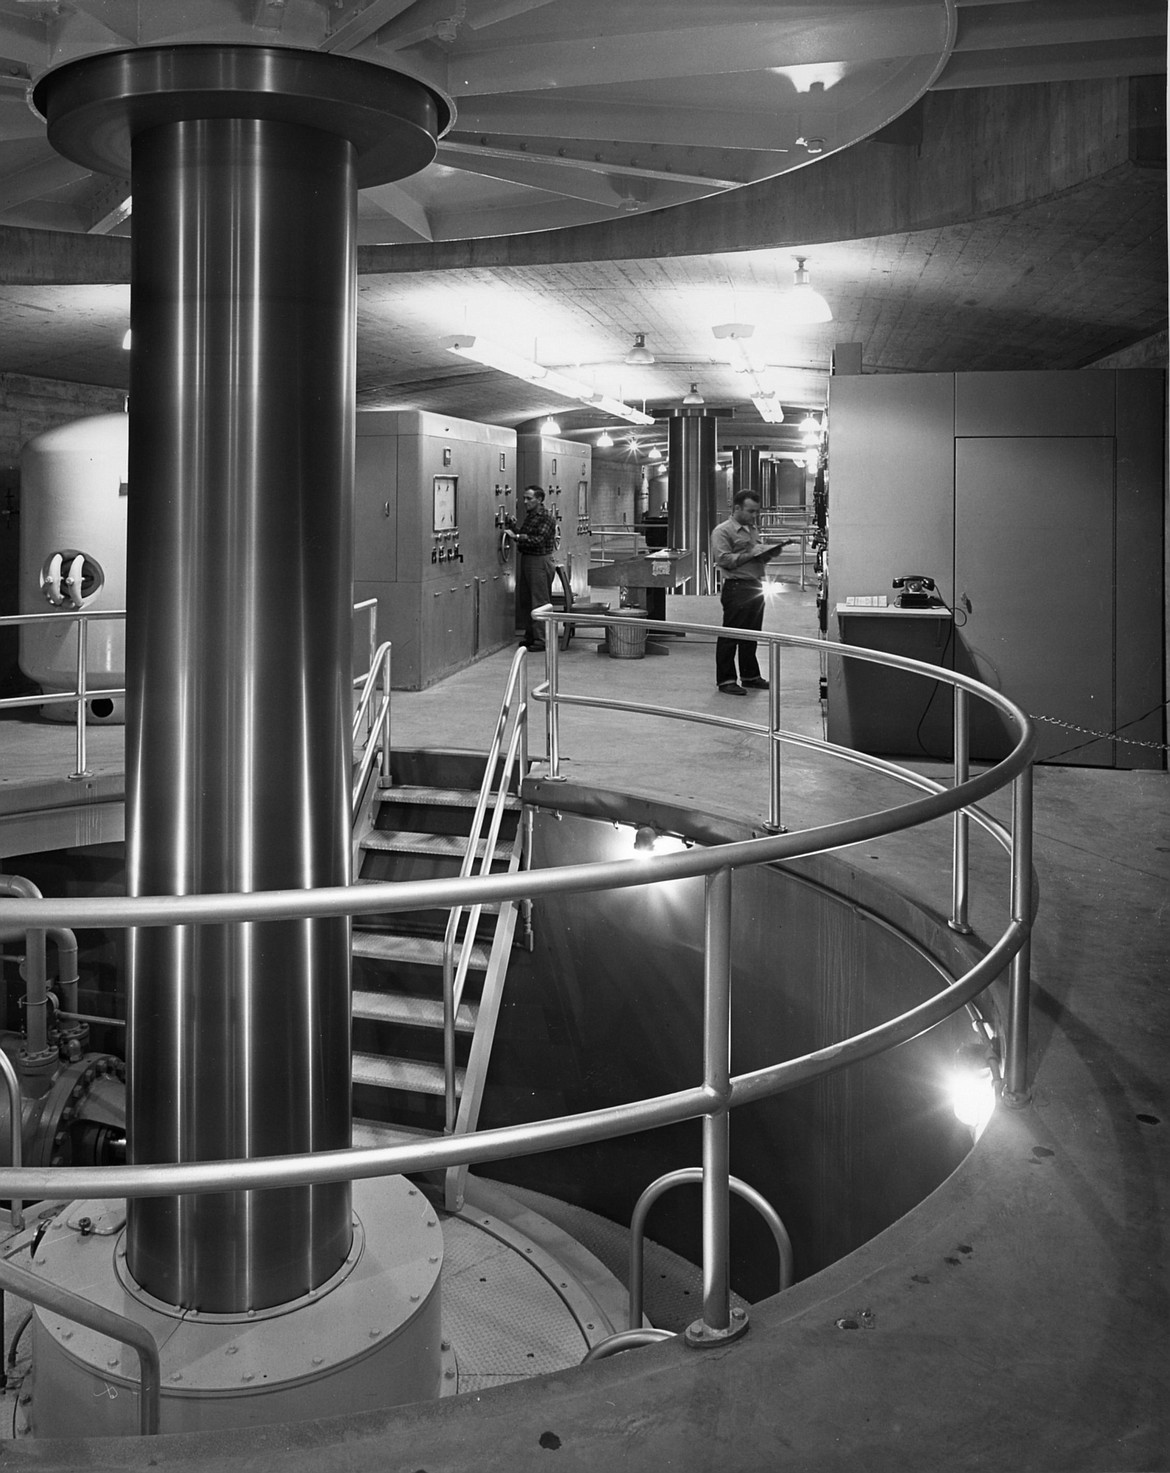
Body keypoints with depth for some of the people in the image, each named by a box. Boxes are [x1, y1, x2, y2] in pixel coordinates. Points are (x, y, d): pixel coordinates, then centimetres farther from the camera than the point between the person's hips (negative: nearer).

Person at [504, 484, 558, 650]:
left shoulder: (547, 518, -11)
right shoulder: (528, 516, 15)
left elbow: (538, 540, -23)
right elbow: (522, 536, 15)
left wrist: (516, 536, -24)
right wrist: (513, 526, 0)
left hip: (540, 561, -9)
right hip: (525, 560, 9)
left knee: (540, 603, -5)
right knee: (524, 601, 10)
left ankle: (543, 640, -1)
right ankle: (530, 635, 19)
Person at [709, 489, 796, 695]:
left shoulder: (752, 530, 19)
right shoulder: (722, 531, -8)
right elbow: (724, 559, -17)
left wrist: (772, 551, 5)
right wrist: (751, 554, -19)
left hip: (755, 586, 8)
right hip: (736, 587, -8)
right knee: (730, 635, -3)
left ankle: (750, 676, 23)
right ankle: (725, 680, 2)